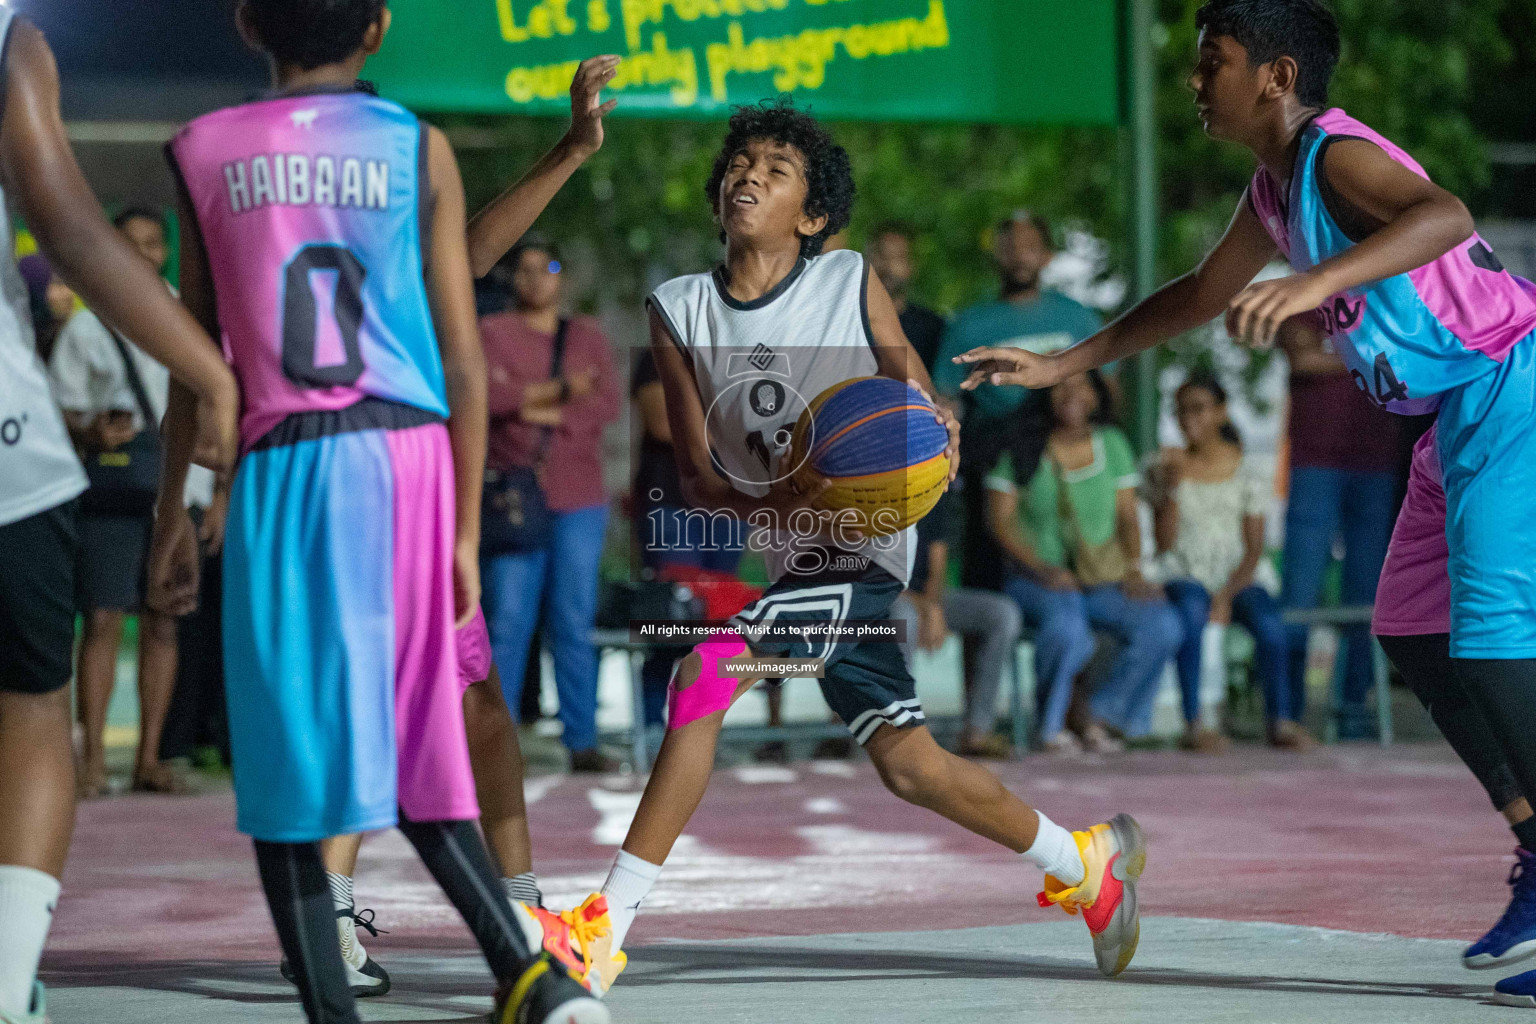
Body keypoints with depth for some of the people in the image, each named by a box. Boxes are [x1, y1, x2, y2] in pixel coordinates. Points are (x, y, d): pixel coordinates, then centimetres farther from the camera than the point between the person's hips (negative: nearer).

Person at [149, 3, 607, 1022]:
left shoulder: (204, 152, 7)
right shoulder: (417, 147, 6)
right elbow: (463, 357, 4)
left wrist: (174, 511, 14)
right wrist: (466, 529, 9)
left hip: (279, 469, -1)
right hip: (407, 453, 2)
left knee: (286, 766, 3)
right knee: (413, 764, 11)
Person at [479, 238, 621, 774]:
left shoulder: (587, 335, 16)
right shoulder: (491, 333, 7)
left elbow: (608, 403, 2)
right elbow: (480, 393, -11)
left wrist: (545, 413, -9)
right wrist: (558, 390, -13)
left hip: (578, 499, 2)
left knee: (575, 623, 1)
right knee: (507, 620, -7)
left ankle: (583, 742, 2)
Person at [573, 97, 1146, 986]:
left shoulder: (854, 284, -7)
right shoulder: (679, 312, 0)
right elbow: (697, 477, -3)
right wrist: (772, 502, -24)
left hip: (860, 551, -5)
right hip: (786, 555, 5)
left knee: (704, 677, -22)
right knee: (909, 764, 6)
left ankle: (610, 922, -18)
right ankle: (1087, 862, 30)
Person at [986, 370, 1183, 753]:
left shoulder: (1112, 443, 10)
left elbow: (1128, 517, 10)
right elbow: (1000, 519, -4)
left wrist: (1133, 570, -7)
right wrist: (1042, 569, -17)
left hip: (1104, 581, 4)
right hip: (1037, 582, -4)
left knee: (1164, 628, -25)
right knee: (1068, 626, -39)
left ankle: (1103, 718, -8)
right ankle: (1051, 725, -13)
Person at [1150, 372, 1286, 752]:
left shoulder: (1248, 475, 6)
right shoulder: (1168, 468, 7)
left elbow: (1253, 549, 0)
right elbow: (1164, 541, -1)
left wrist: (1227, 594, -16)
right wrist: (1171, 487, -14)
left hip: (1240, 577, 1)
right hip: (1185, 576, -1)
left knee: (1266, 618, -33)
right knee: (1191, 609, -37)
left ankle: (1280, 719, -25)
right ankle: (1192, 723, -39)